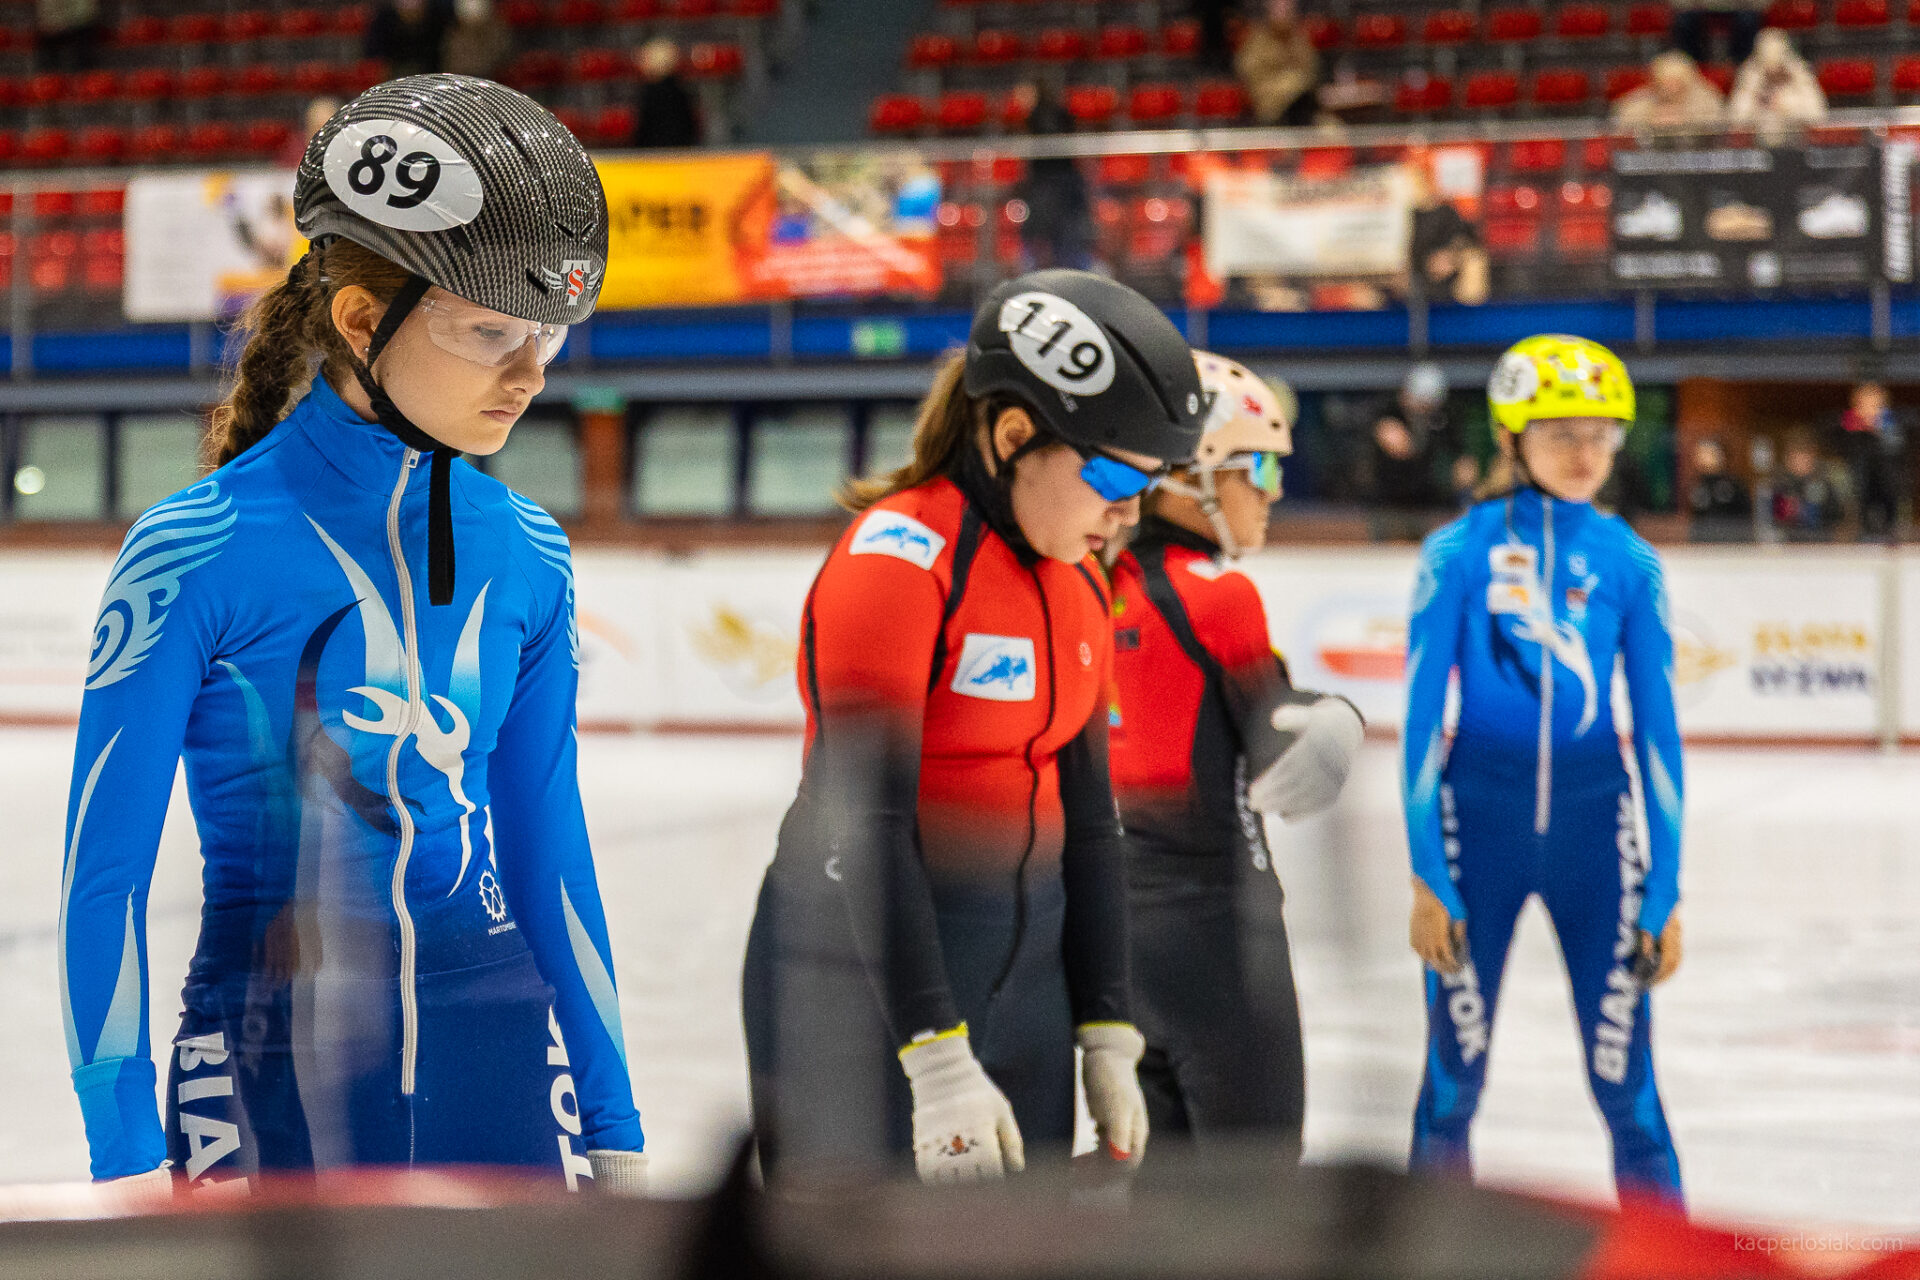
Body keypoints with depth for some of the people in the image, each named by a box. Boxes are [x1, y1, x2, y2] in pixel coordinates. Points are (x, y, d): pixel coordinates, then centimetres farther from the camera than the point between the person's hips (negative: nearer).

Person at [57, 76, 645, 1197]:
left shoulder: (526, 556, 5)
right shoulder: (200, 551, -10)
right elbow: (105, 869, -6)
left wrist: (616, 1132, 13)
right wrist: (129, 1162, -9)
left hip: (499, 1062, 4)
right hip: (274, 1072, -4)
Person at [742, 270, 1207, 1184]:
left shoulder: (1078, 587, 10)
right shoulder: (899, 557, -17)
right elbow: (864, 827, -22)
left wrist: (1107, 1036, 13)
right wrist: (938, 1062, -26)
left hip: (1024, 969, 8)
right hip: (864, 977, -8)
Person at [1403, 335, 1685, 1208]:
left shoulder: (1628, 564, 1)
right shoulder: (1459, 555, -5)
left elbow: (1658, 730, 5)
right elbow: (1421, 717, -3)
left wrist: (1664, 892, 2)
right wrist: (1426, 878, -7)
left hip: (1593, 825, 1)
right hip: (1479, 823, -1)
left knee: (1626, 1079, -1)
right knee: (1453, 1077, 5)